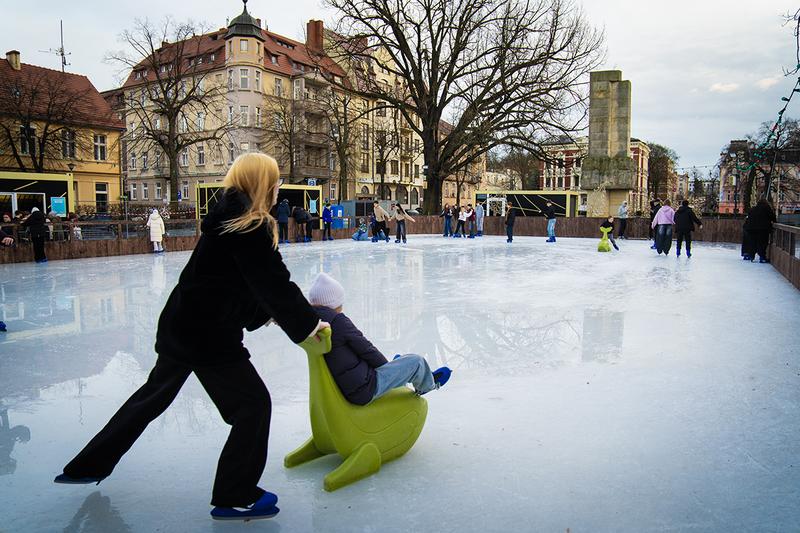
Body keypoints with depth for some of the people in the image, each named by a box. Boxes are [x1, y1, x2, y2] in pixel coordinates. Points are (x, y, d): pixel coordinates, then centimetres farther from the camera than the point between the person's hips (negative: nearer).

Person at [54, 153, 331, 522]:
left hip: (181, 325, 10)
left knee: (153, 395, 26)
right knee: (253, 404, 2)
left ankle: (87, 467, 43)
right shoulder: (252, 228, -19)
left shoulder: (228, 217, 10)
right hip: (210, 334, -10)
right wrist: (306, 326, -9)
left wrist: (265, 312, 13)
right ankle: (235, 498, 15)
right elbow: (275, 284, -18)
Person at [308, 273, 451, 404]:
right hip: (365, 390, -9)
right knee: (416, 360, 6)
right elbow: (365, 349, -16)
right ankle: (427, 384, 36)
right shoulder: (338, 320, -25)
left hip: (345, 390, 9)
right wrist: (386, 364, 3)